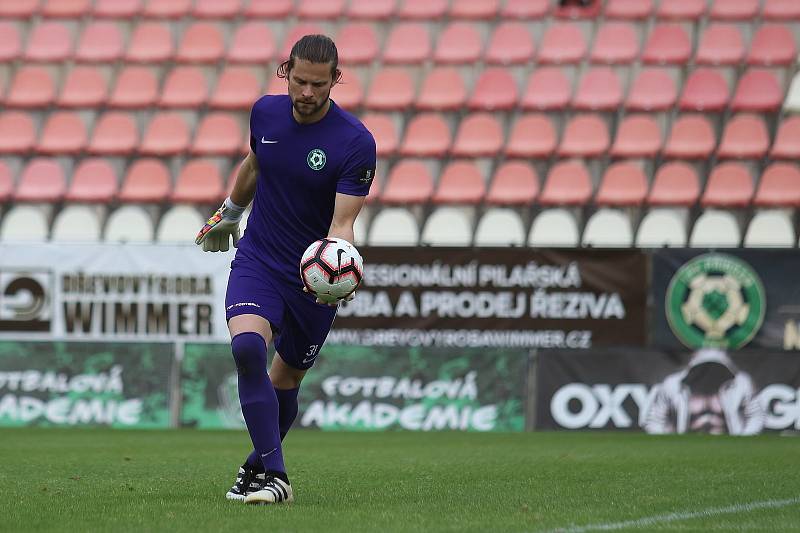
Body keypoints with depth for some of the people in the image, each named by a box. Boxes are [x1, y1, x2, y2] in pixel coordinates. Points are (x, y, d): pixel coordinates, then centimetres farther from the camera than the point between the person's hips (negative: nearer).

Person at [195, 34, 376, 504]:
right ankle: (273, 475, -25)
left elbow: (342, 223, -21)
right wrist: (228, 214, 32)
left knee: (286, 378, 11)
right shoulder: (266, 112, -4)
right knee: (247, 347, -25)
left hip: (315, 277, -2)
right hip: (257, 259, 2)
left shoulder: (356, 142, -17)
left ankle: (257, 467, 37)